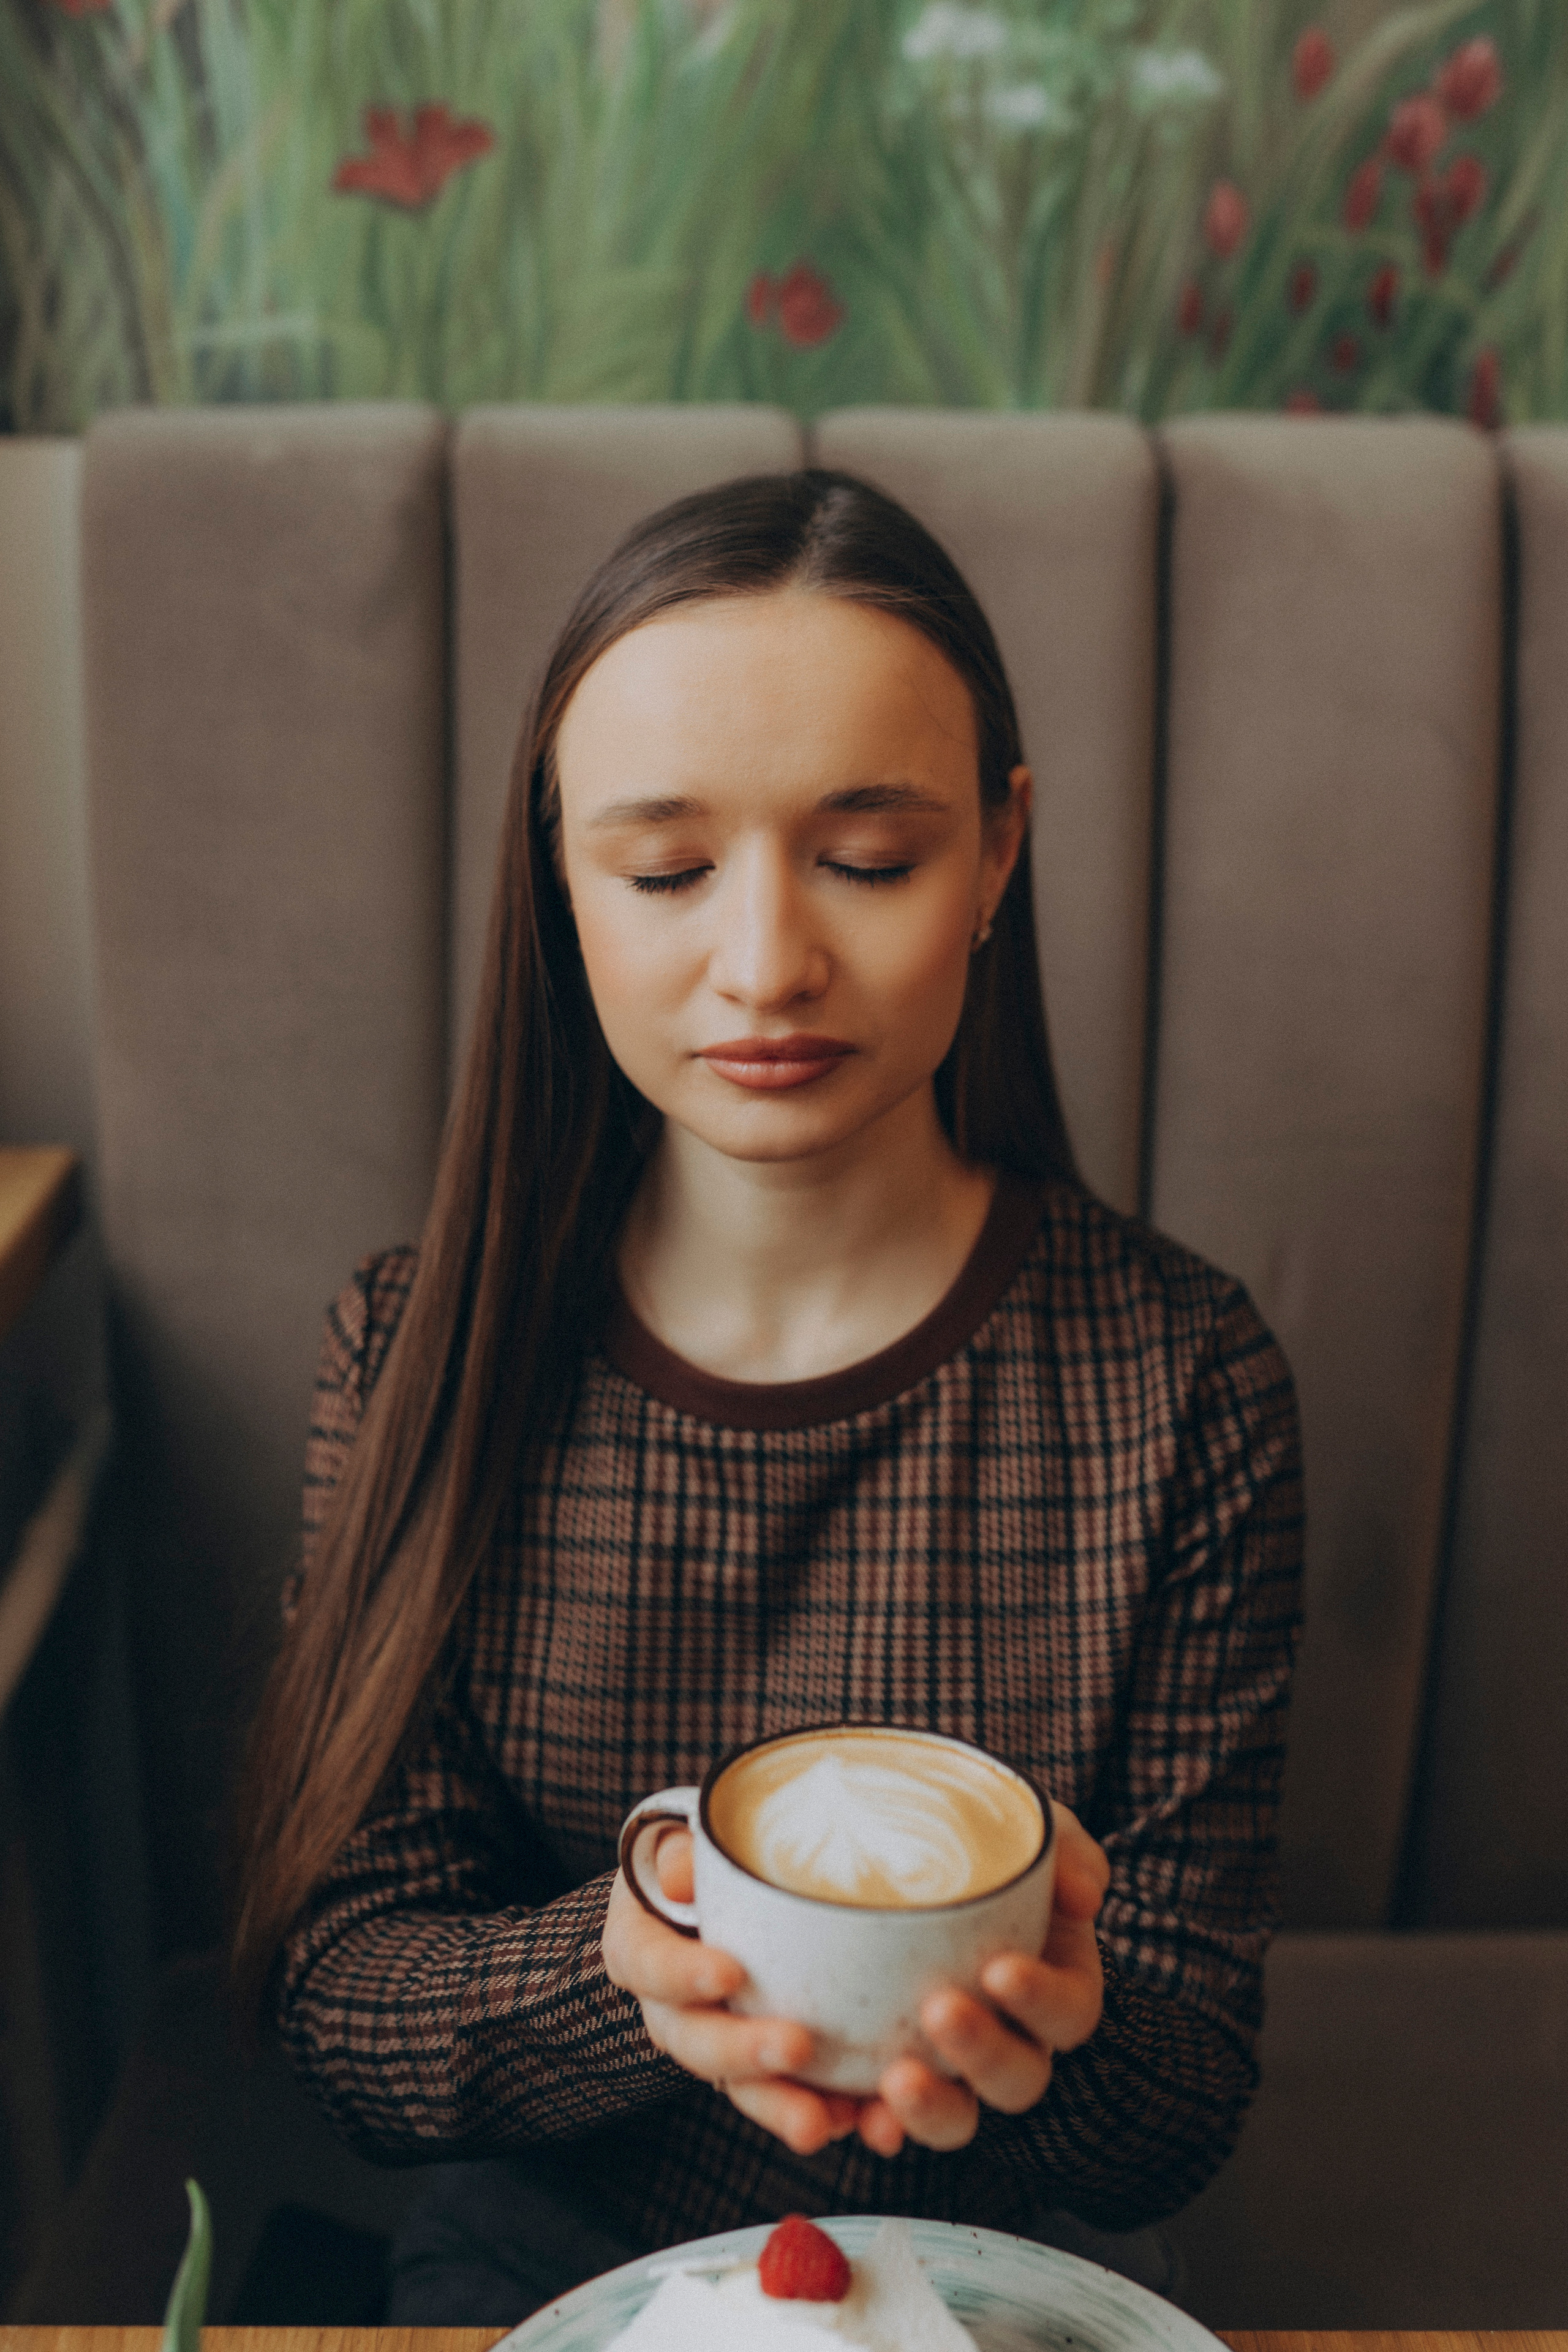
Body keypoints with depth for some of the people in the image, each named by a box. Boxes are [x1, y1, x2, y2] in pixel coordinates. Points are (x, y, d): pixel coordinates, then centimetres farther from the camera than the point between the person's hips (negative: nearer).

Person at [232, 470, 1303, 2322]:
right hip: (527, 2276, 1)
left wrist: (1045, 2017, -29)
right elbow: (336, 2004, -7)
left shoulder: (1180, 1386, -10)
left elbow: (1180, 2130, -7)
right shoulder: (419, 1347, -7)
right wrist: (625, 1972, -27)